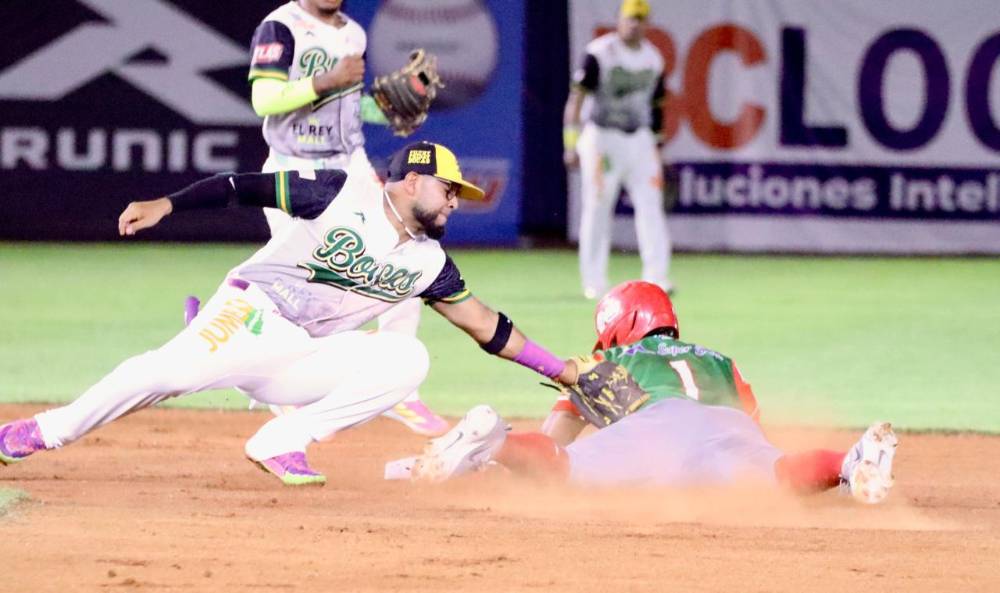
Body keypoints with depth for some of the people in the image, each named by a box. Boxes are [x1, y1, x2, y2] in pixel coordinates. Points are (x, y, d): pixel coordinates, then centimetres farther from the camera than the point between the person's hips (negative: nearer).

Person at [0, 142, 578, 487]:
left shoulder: (428, 261, 13)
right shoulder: (345, 195, -3)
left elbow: (483, 323, 19)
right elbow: (245, 186, -5)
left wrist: (561, 369, 16)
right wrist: (167, 204, -18)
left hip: (303, 359, 5)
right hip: (251, 315, -5)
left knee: (407, 358, -15)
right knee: (177, 368, -32)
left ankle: (284, 442, -15)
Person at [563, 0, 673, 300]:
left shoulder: (653, 59, 9)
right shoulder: (599, 53, -10)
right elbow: (576, 99, -13)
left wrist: (657, 148, 19)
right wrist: (572, 144, -20)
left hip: (640, 140, 5)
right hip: (602, 137, -5)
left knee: (650, 207, -5)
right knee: (597, 209, -1)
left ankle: (656, 278, -8)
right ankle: (594, 281, 7)